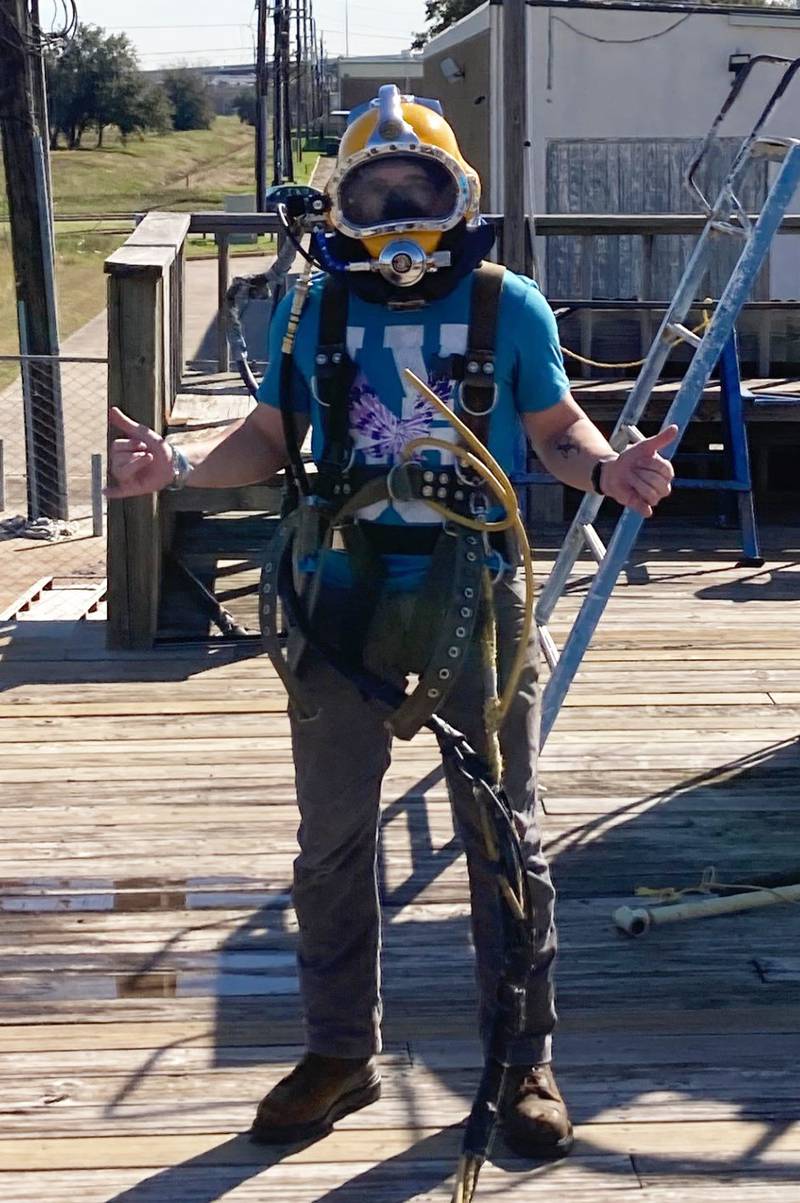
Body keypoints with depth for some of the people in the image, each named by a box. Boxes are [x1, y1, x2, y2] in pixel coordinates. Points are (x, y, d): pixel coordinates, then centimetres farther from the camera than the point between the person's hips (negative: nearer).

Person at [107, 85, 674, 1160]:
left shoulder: (510, 307, -2)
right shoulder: (310, 313, 3)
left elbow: (555, 429, 5)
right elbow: (268, 439, 9)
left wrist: (608, 467, -16)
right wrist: (178, 464, -8)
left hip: (475, 598, -2)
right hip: (346, 598, 2)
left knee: (503, 835, 6)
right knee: (333, 838, 10)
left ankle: (525, 1059, 21)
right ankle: (339, 1053, 27)